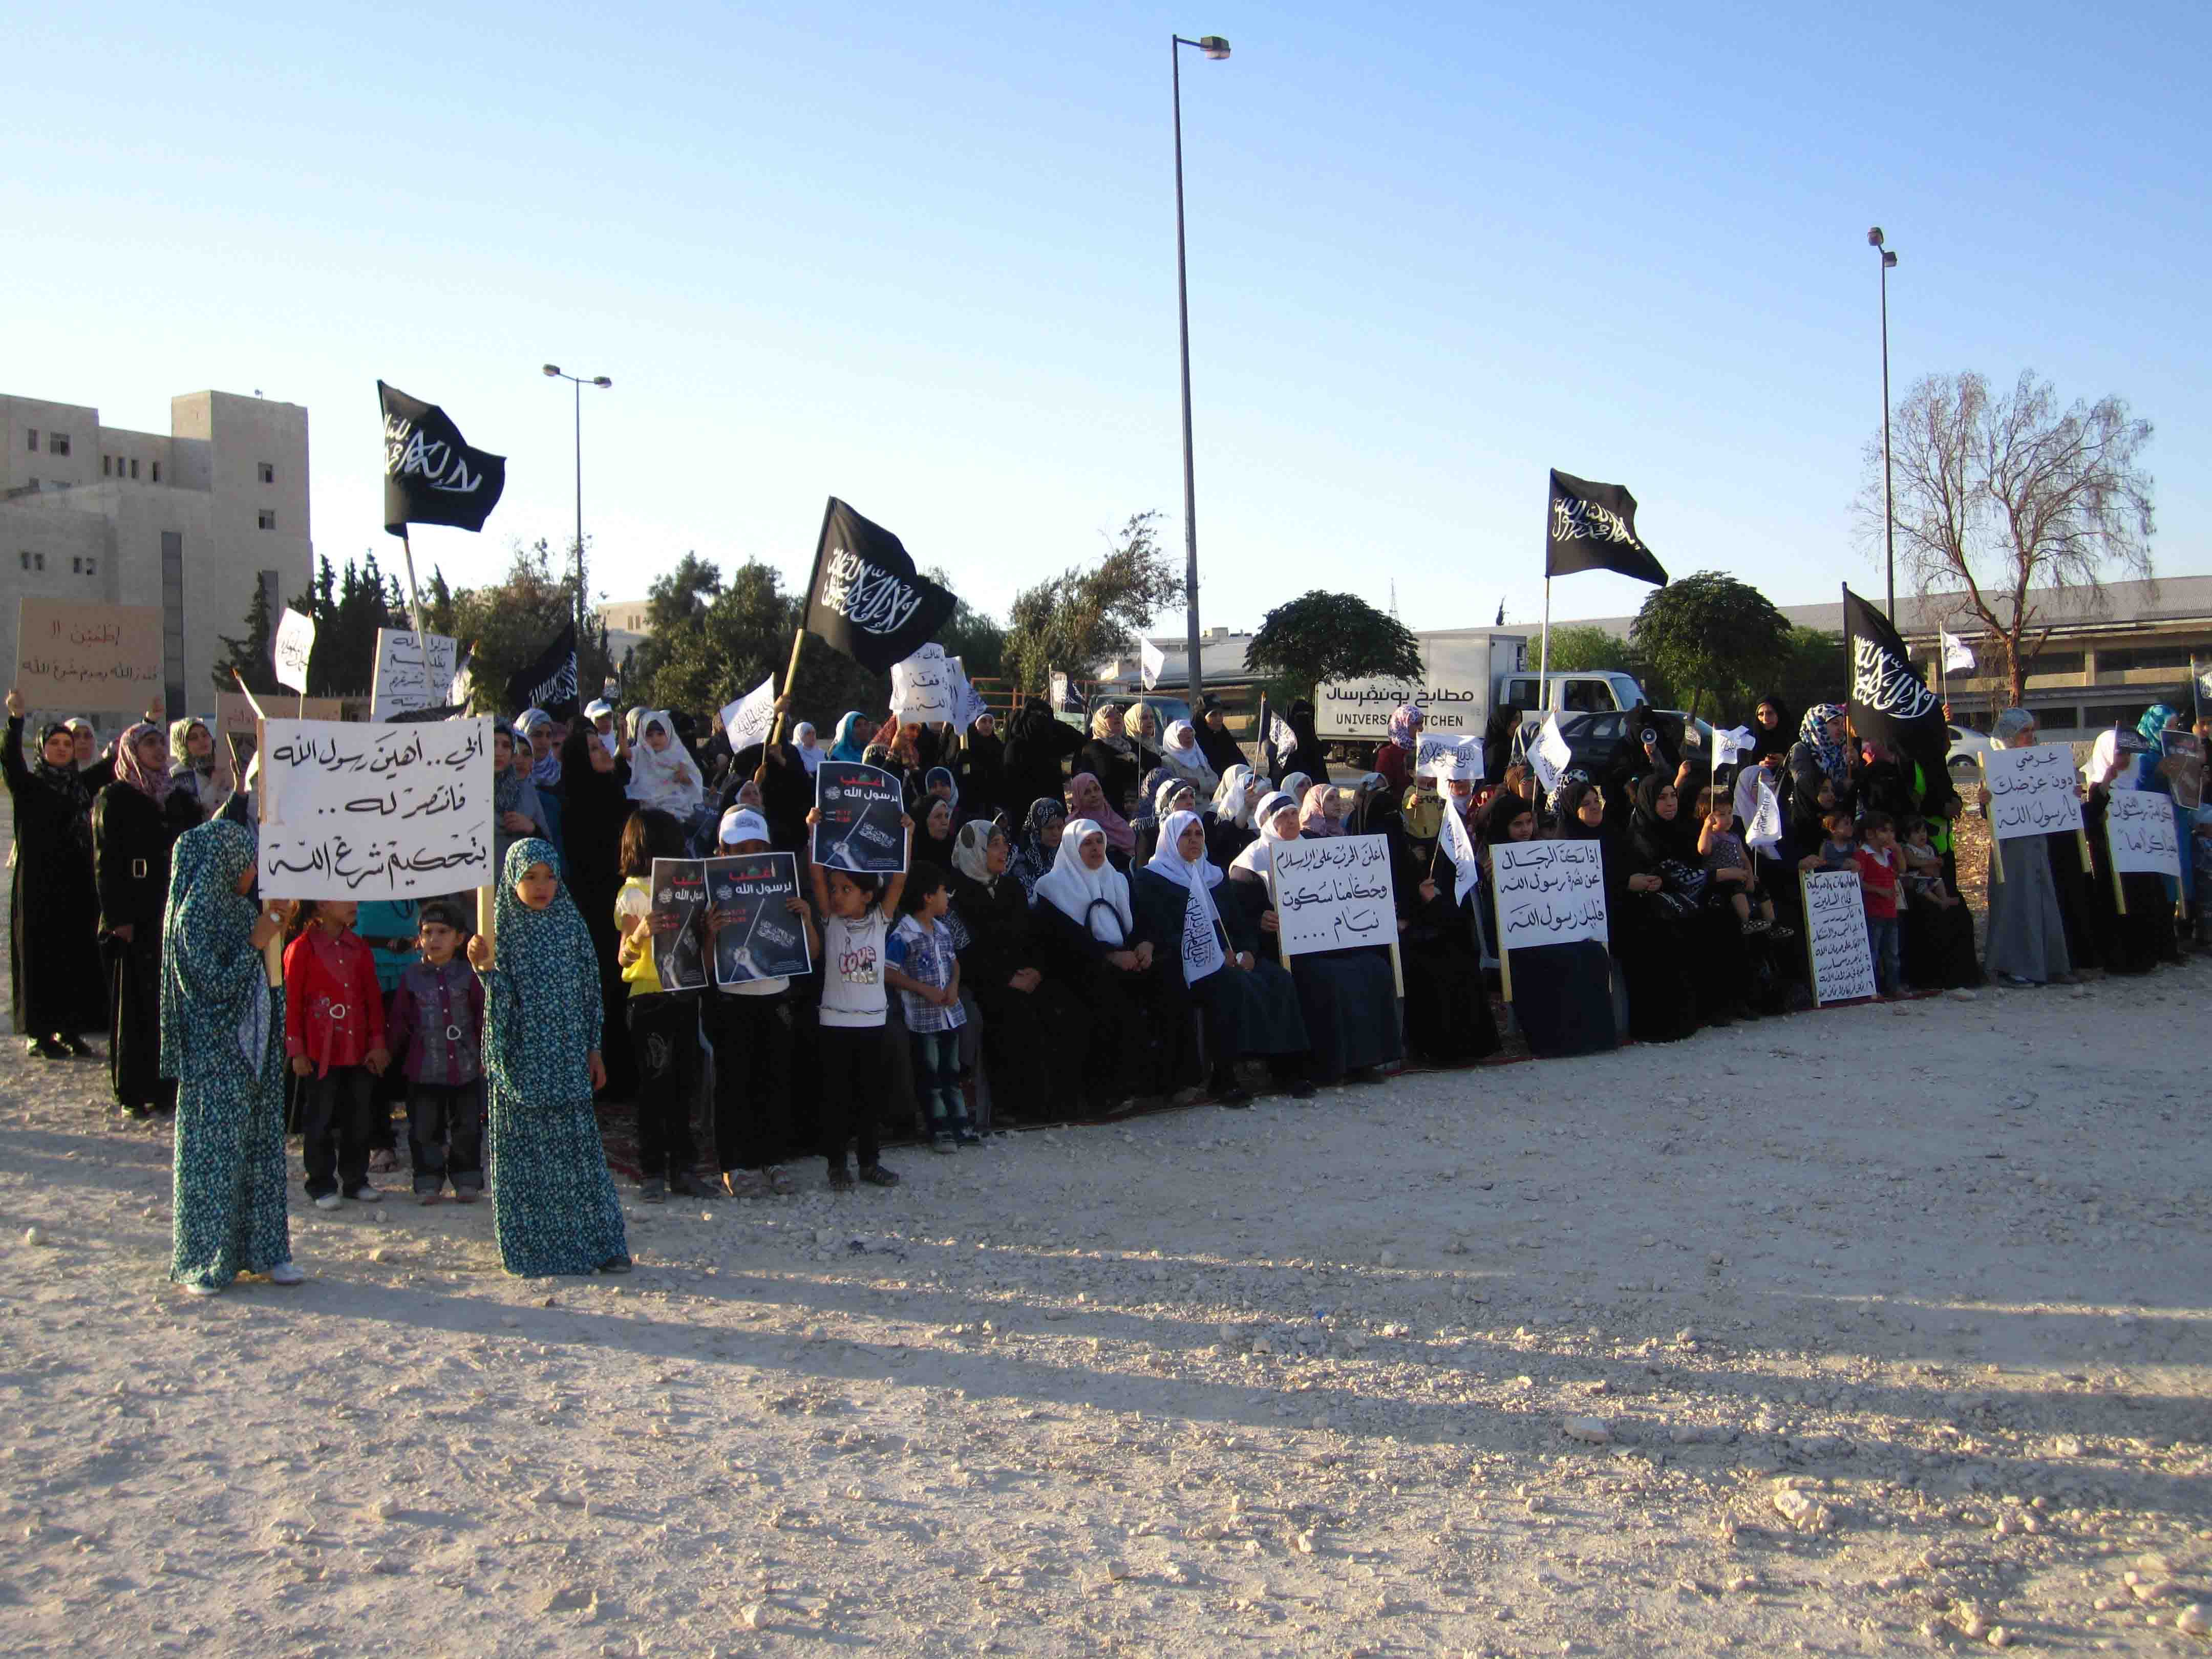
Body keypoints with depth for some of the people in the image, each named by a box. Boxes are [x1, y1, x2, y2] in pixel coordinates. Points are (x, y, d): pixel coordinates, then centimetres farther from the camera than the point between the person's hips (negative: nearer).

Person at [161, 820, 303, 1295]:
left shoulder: (239, 907, 8)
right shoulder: (194, 916, -15)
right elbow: (214, 984, -18)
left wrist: (274, 929, 5)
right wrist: (255, 943, -16)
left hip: (253, 1052, 8)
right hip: (214, 1056, -8)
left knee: (261, 1146, 11)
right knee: (213, 1150, -1)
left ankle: (264, 1249, 19)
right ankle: (202, 1261, 8)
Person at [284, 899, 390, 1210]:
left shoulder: (359, 948, 7)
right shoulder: (302, 948, -7)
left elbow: (373, 998, 9)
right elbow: (292, 1002, -6)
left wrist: (378, 1043, 4)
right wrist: (297, 1051, -8)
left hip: (360, 1051, 5)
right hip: (321, 1052, -4)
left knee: (358, 1119, 11)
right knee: (320, 1121, 4)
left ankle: (356, 1180, 22)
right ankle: (322, 1186, 12)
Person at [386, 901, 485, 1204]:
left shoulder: (468, 975, 0)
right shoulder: (412, 976, 2)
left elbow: (483, 1017, 3)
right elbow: (399, 1020, 6)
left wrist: (486, 1054, 1)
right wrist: (388, 1051, 7)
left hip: (466, 1066, 0)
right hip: (424, 1068, 0)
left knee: (467, 1128, 8)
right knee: (425, 1129, 4)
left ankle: (467, 1179, 20)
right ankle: (428, 1181, 15)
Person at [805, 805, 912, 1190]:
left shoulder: (879, 920, 1)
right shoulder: (831, 921, -2)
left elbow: (899, 879, -8)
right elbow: (817, 876, -13)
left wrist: (907, 836, -17)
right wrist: (813, 831, -23)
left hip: (872, 1018, 2)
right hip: (836, 1020, -2)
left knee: (868, 1093, 11)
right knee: (836, 1094, 3)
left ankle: (870, 1160, 19)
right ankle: (837, 1164, 11)